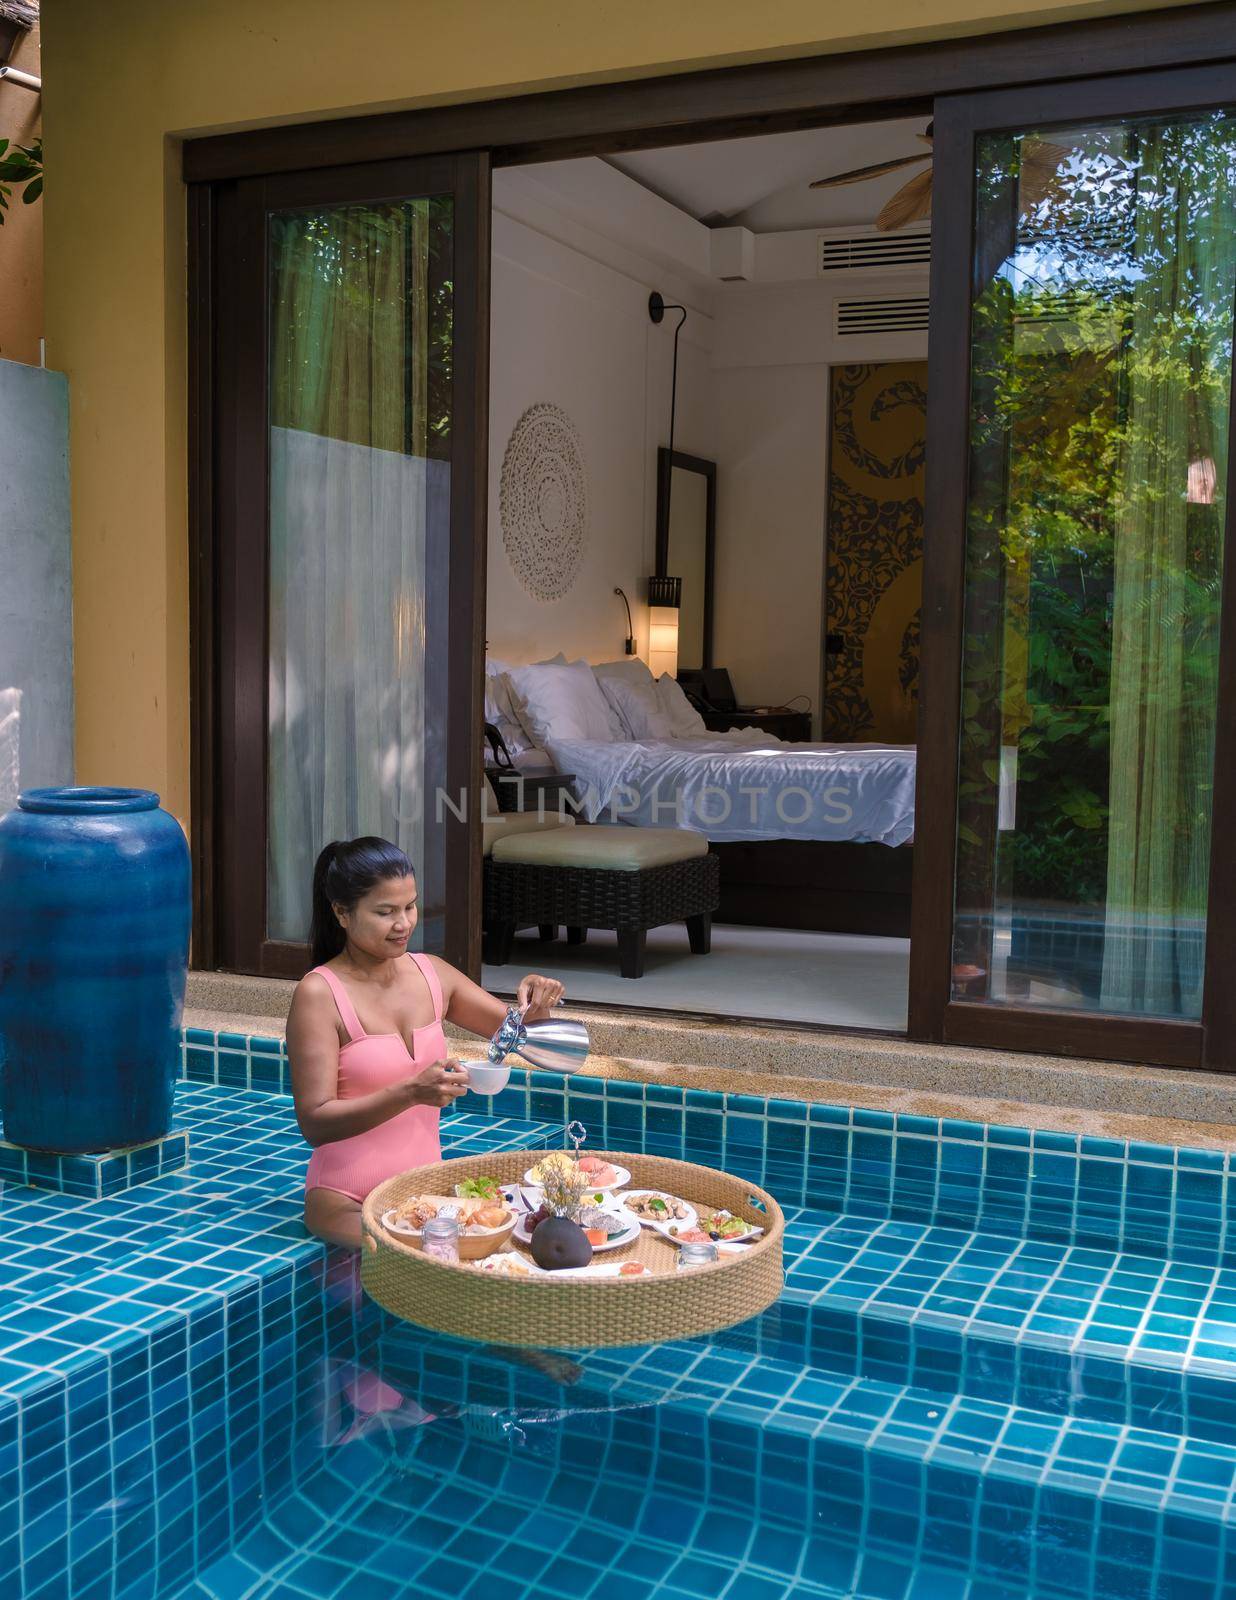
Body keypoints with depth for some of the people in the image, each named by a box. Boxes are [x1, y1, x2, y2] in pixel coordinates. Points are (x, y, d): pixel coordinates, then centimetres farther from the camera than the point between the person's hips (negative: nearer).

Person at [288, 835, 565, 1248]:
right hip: (345, 1198, -5)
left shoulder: (431, 973, 3)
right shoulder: (319, 993, -12)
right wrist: (410, 1093, -29)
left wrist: (535, 1003, -9)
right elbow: (315, 1124, -16)